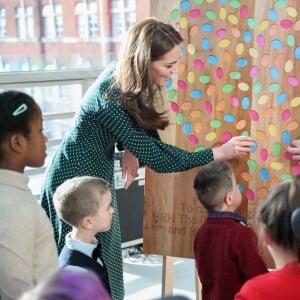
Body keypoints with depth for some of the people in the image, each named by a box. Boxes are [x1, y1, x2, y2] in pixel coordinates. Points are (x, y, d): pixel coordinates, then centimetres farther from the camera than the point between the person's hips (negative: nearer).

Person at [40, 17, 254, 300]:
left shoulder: (121, 72, -8)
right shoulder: (112, 102, -32)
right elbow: (157, 158, -29)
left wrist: (132, 150, -5)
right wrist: (219, 152, -25)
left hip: (96, 176, 8)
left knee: (103, 260, 17)